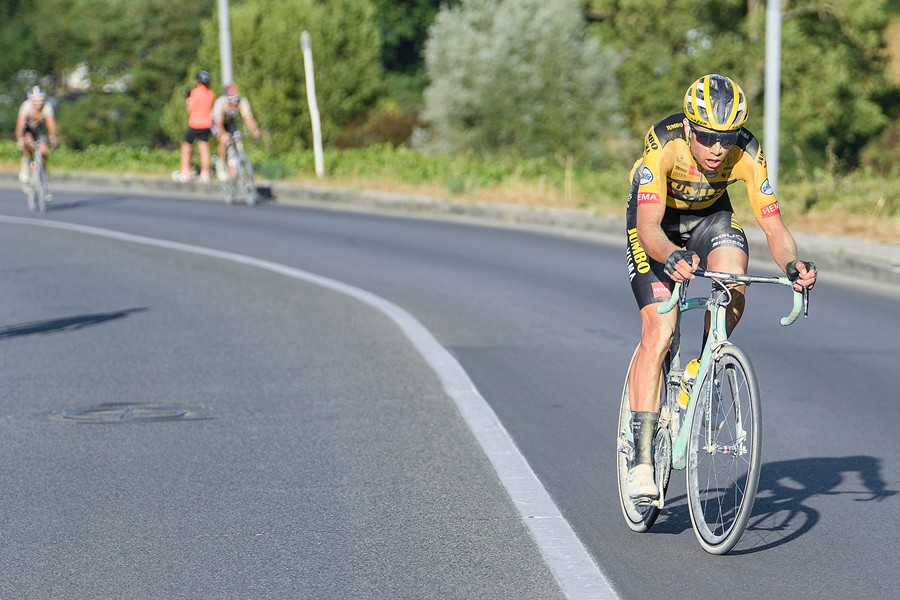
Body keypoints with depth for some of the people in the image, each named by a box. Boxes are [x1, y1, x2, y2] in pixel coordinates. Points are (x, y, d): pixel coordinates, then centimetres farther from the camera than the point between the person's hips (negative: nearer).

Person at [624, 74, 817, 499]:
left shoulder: (747, 153, -28)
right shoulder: (663, 144, -35)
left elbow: (773, 226, -28)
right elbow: (650, 227, -42)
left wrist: (792, 264, -49)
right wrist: (671, 257, -63)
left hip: (710, 216, 2)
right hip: (657, 222, -2)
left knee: (734, 283, -31)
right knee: (659, 332, -16)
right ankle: (642, 460, -13)